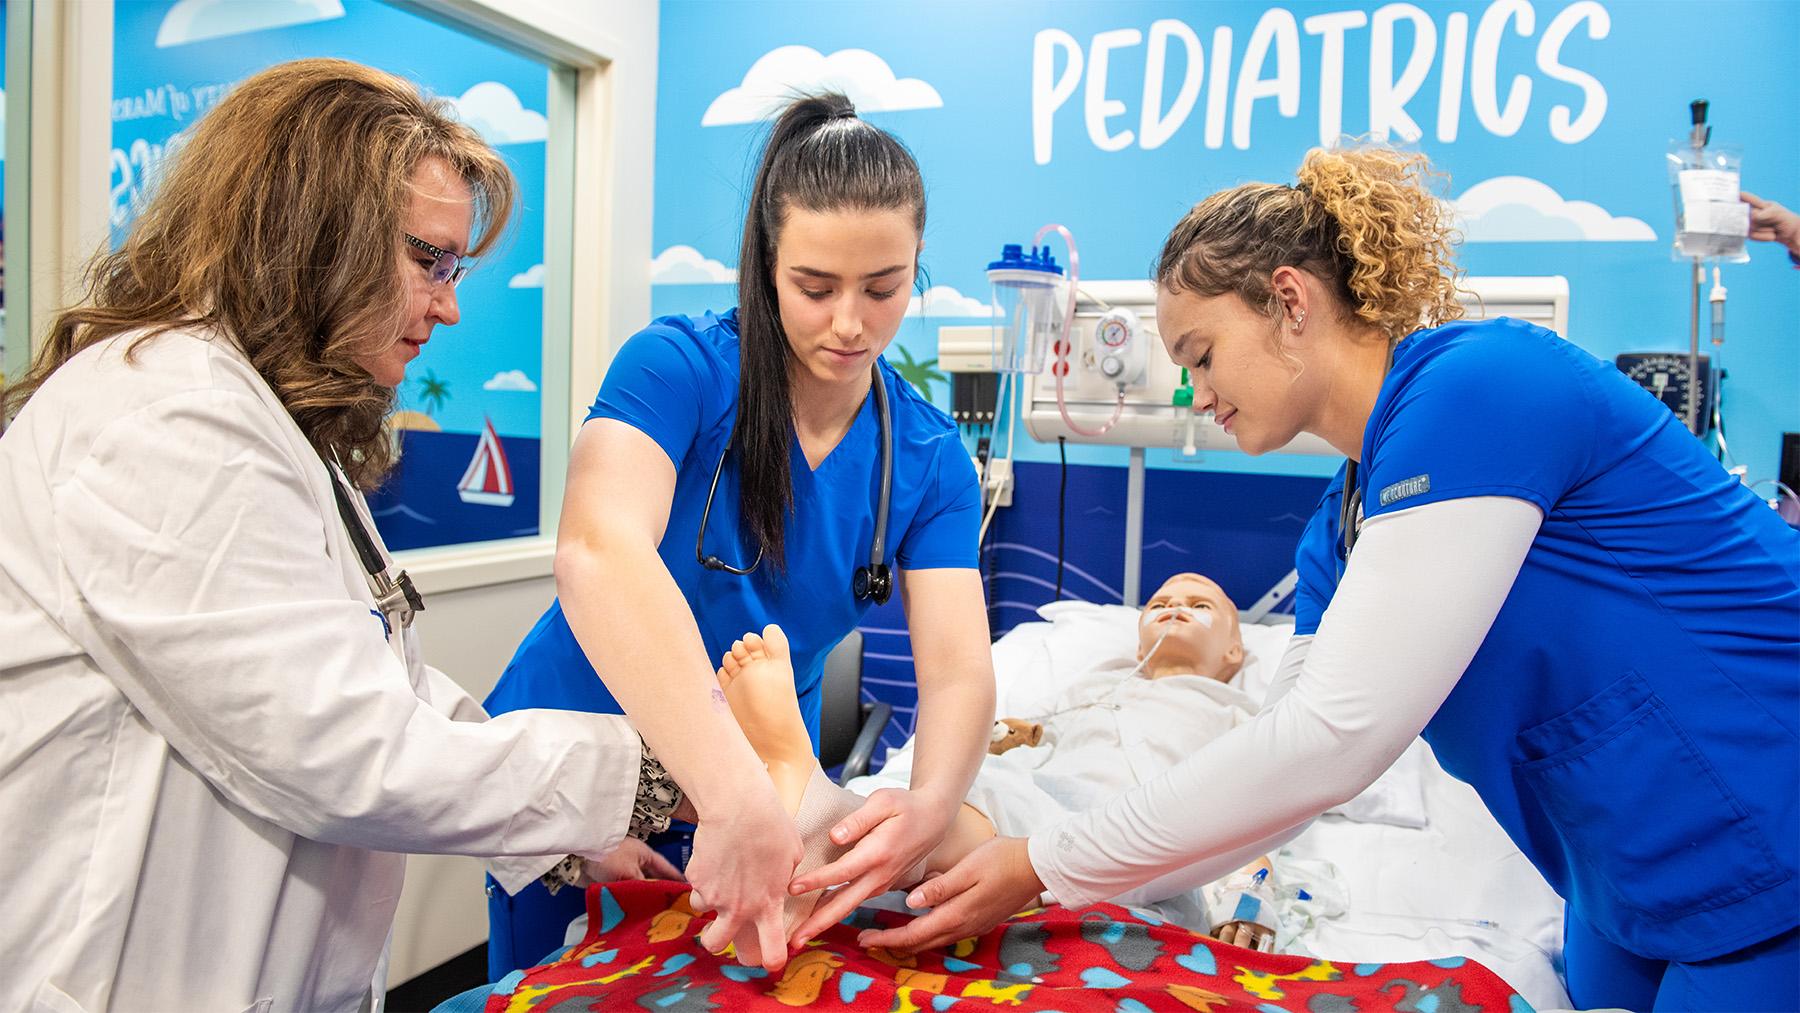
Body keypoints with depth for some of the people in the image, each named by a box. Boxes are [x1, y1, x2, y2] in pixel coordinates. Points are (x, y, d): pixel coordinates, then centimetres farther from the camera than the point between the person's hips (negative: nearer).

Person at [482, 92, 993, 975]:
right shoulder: (677, 367, -21)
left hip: (767, 781, 3)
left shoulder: (930, 458, -8)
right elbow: (599, 553, -39)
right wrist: (732, 795, -51)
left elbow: (958, 669, -16)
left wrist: (931, 803, -39)